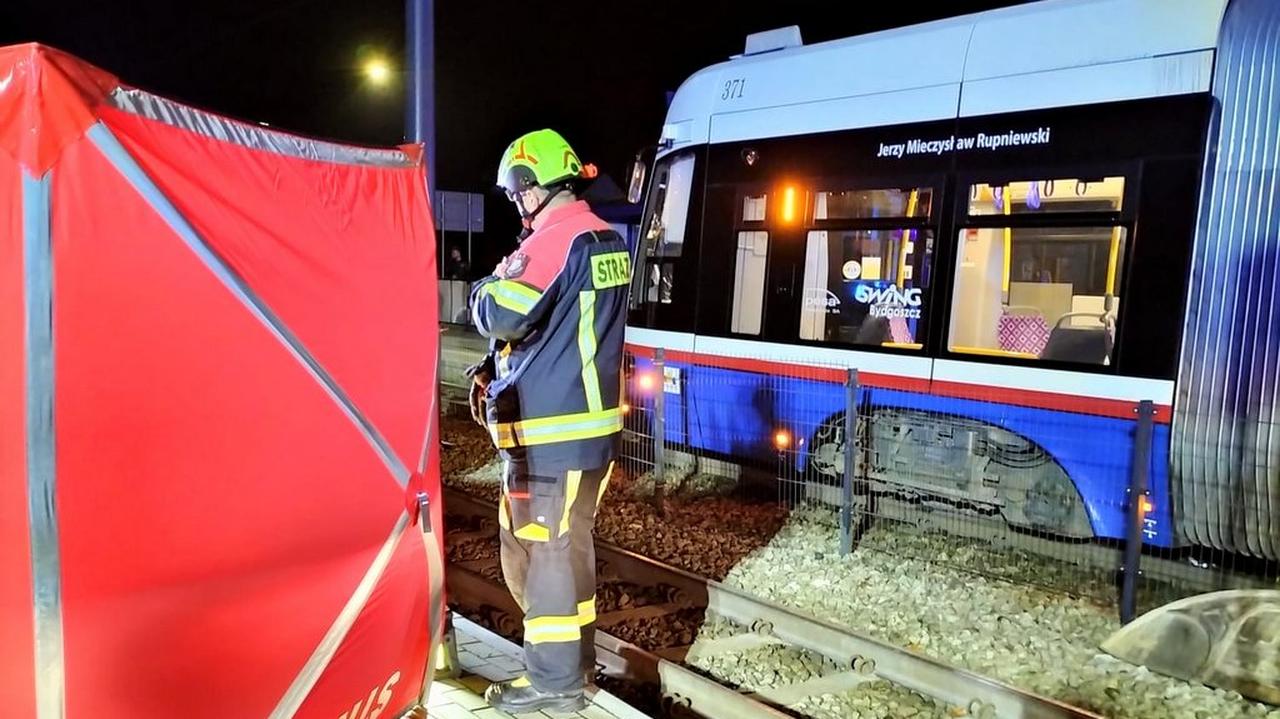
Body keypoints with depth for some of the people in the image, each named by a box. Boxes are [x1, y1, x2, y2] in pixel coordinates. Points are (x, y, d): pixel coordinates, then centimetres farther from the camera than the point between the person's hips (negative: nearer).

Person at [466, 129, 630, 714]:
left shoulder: (553, 240, -16)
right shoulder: (609, 241, 12)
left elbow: (502, 315, -21)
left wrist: (483, 290, 2)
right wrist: (495, 368, 12)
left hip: (549, 432, -9)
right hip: (593, 423, 9)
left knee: (539, 551, 3)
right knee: (570, 545, 19)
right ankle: (575, 662, 32)